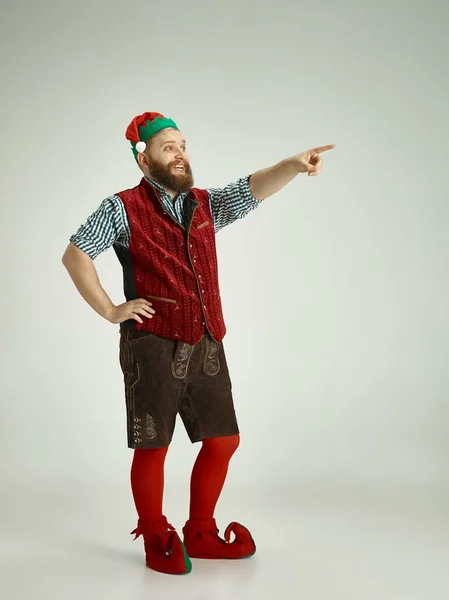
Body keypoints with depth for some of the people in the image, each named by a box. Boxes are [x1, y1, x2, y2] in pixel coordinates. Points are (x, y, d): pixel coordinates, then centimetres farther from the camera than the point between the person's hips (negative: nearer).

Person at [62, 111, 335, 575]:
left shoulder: (206, 205, 13)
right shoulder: (123, 209, -1)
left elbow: (253, 189, -1)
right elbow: (74, 255, -2)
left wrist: (293, 164, -18)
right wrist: (109, 310, -7)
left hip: (206, 346, 6)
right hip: (153, 348, -5)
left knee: (223, 440, 10)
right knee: (152, 447, 4)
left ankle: (200, 533, 28)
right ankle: (156, 540, 23)